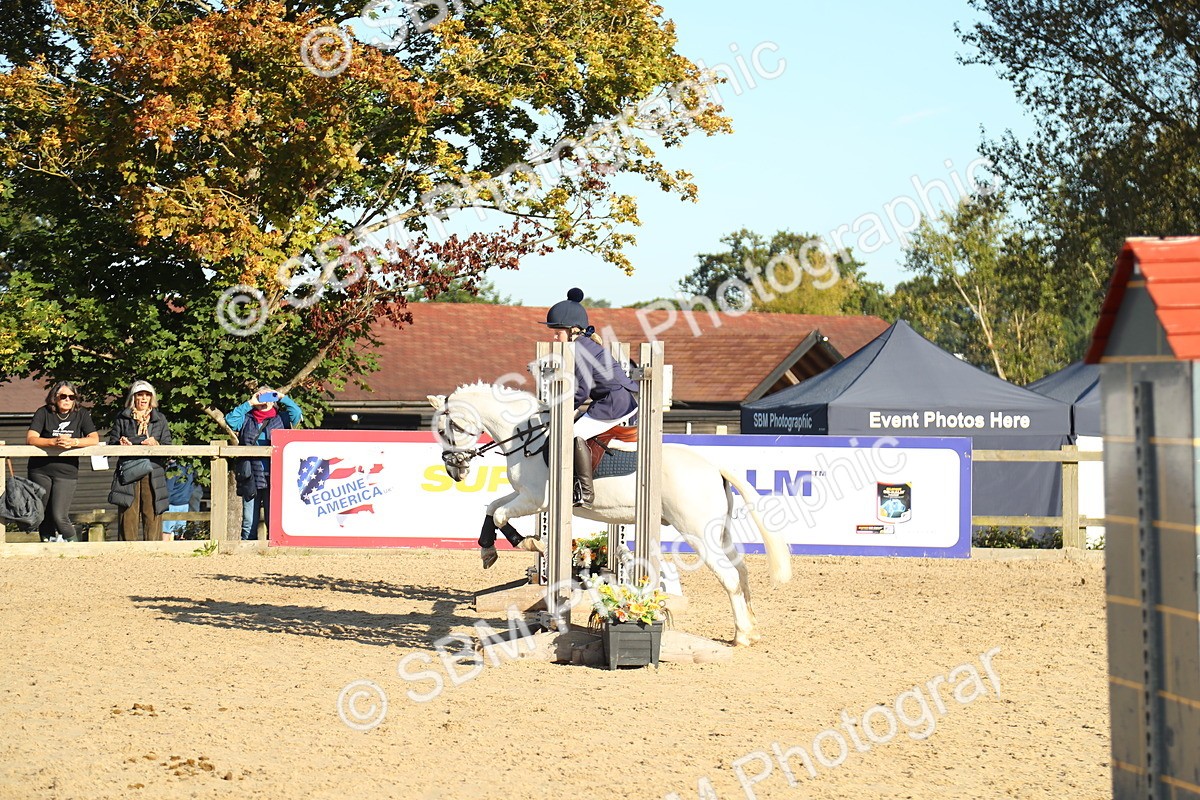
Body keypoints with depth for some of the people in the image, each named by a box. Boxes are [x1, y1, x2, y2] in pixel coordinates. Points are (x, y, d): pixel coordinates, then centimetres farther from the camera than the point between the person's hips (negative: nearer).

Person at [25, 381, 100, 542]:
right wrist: (54, 442, -29)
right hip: (40, 471, 1)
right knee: (42, 516, 9)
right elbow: (30, 439, -12)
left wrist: (73, 442, -25)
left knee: (59, 517, -13)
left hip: (66, 470, -1)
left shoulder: (81, 414, 2)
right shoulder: (44, 413, -1)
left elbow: (94, 439, -7)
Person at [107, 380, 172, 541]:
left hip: (152, 471, 0)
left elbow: (168, 445, 10)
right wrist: (121, 445, -10)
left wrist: (156, 445, -11)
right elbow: (112, 443, 13)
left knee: (152, 514, -5)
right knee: (128, 514, -5)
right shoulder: (122, 418, 15)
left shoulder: (160, 419, 17)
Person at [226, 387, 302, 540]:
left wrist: (282, 397, 2)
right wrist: (249, 403, 1)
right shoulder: (246, 420, 15)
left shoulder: (280, 419, 11)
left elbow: (297, 414, -3)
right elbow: (229, 420, 0)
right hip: (250, 479, 1)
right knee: (249, 524, 4)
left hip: (274, 480, -1)